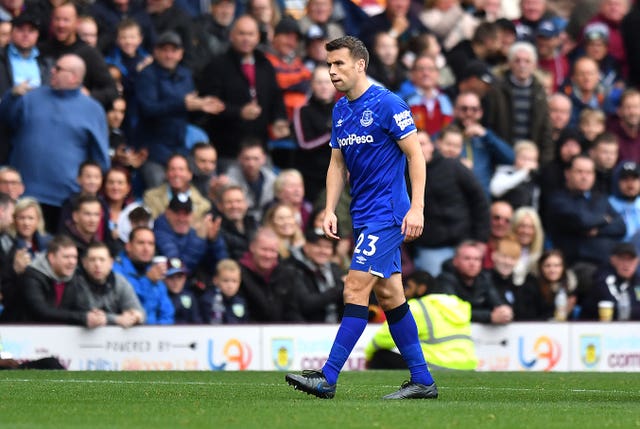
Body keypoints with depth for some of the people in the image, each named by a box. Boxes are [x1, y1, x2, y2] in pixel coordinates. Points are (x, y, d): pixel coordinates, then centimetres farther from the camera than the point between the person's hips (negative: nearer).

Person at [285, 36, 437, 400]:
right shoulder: (340, 111, 12)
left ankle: (329, 377, -15)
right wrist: (331, 210, 7)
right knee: (388, 295, 9)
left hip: (388, 214, -9)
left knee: (357, 288, -13)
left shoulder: (387, 104, -12)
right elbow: (338, 164, 18)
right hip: (364, 216, 9)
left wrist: (416, 208, -18)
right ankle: (423, 380, 13)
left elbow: (416, 155, -12)